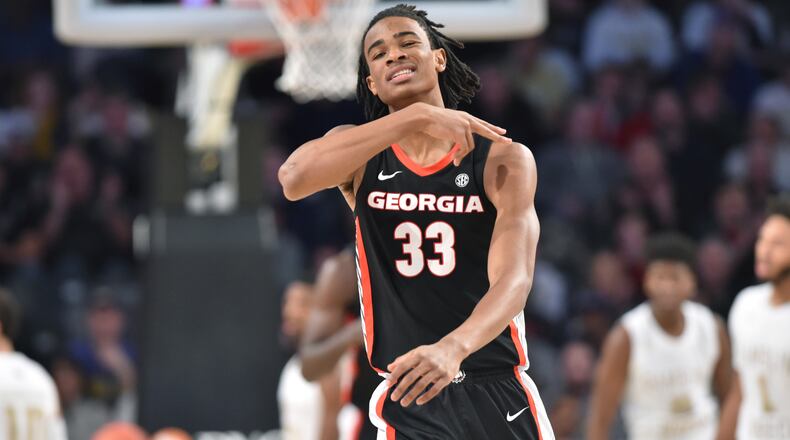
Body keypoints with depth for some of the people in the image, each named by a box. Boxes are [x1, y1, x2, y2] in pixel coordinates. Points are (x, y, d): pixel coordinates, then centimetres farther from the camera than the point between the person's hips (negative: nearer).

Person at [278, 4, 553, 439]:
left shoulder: (504, 159, -4)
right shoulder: (362, 154, 1)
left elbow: (514, 277, -18)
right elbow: (294, 178, -23)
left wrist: (452, 348, -39)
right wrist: (413, 118, -31)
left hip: (500, 397, 0)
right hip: (407, 398, 0)